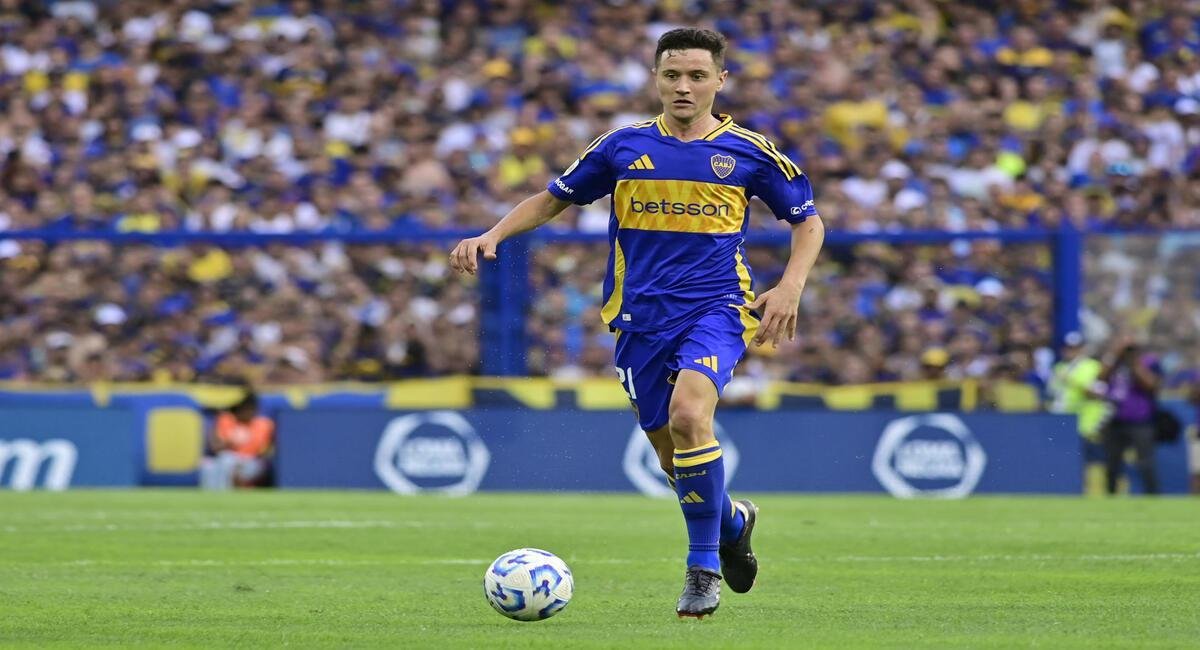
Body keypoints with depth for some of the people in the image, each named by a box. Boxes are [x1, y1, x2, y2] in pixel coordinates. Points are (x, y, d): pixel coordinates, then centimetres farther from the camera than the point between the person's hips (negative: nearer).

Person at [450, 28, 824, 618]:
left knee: (689, 414, -29)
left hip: (716, 309, -3)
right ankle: (732, 521, 41)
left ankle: (704, 564, -16)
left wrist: (790, 287, -5)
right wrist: (492, 236, 0)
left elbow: (808, 222, 11)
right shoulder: (624, 147, 5)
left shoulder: (749, 152, 1)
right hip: (640, 319, 3)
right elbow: (553, 199, 15)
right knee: (673, 457, 6)